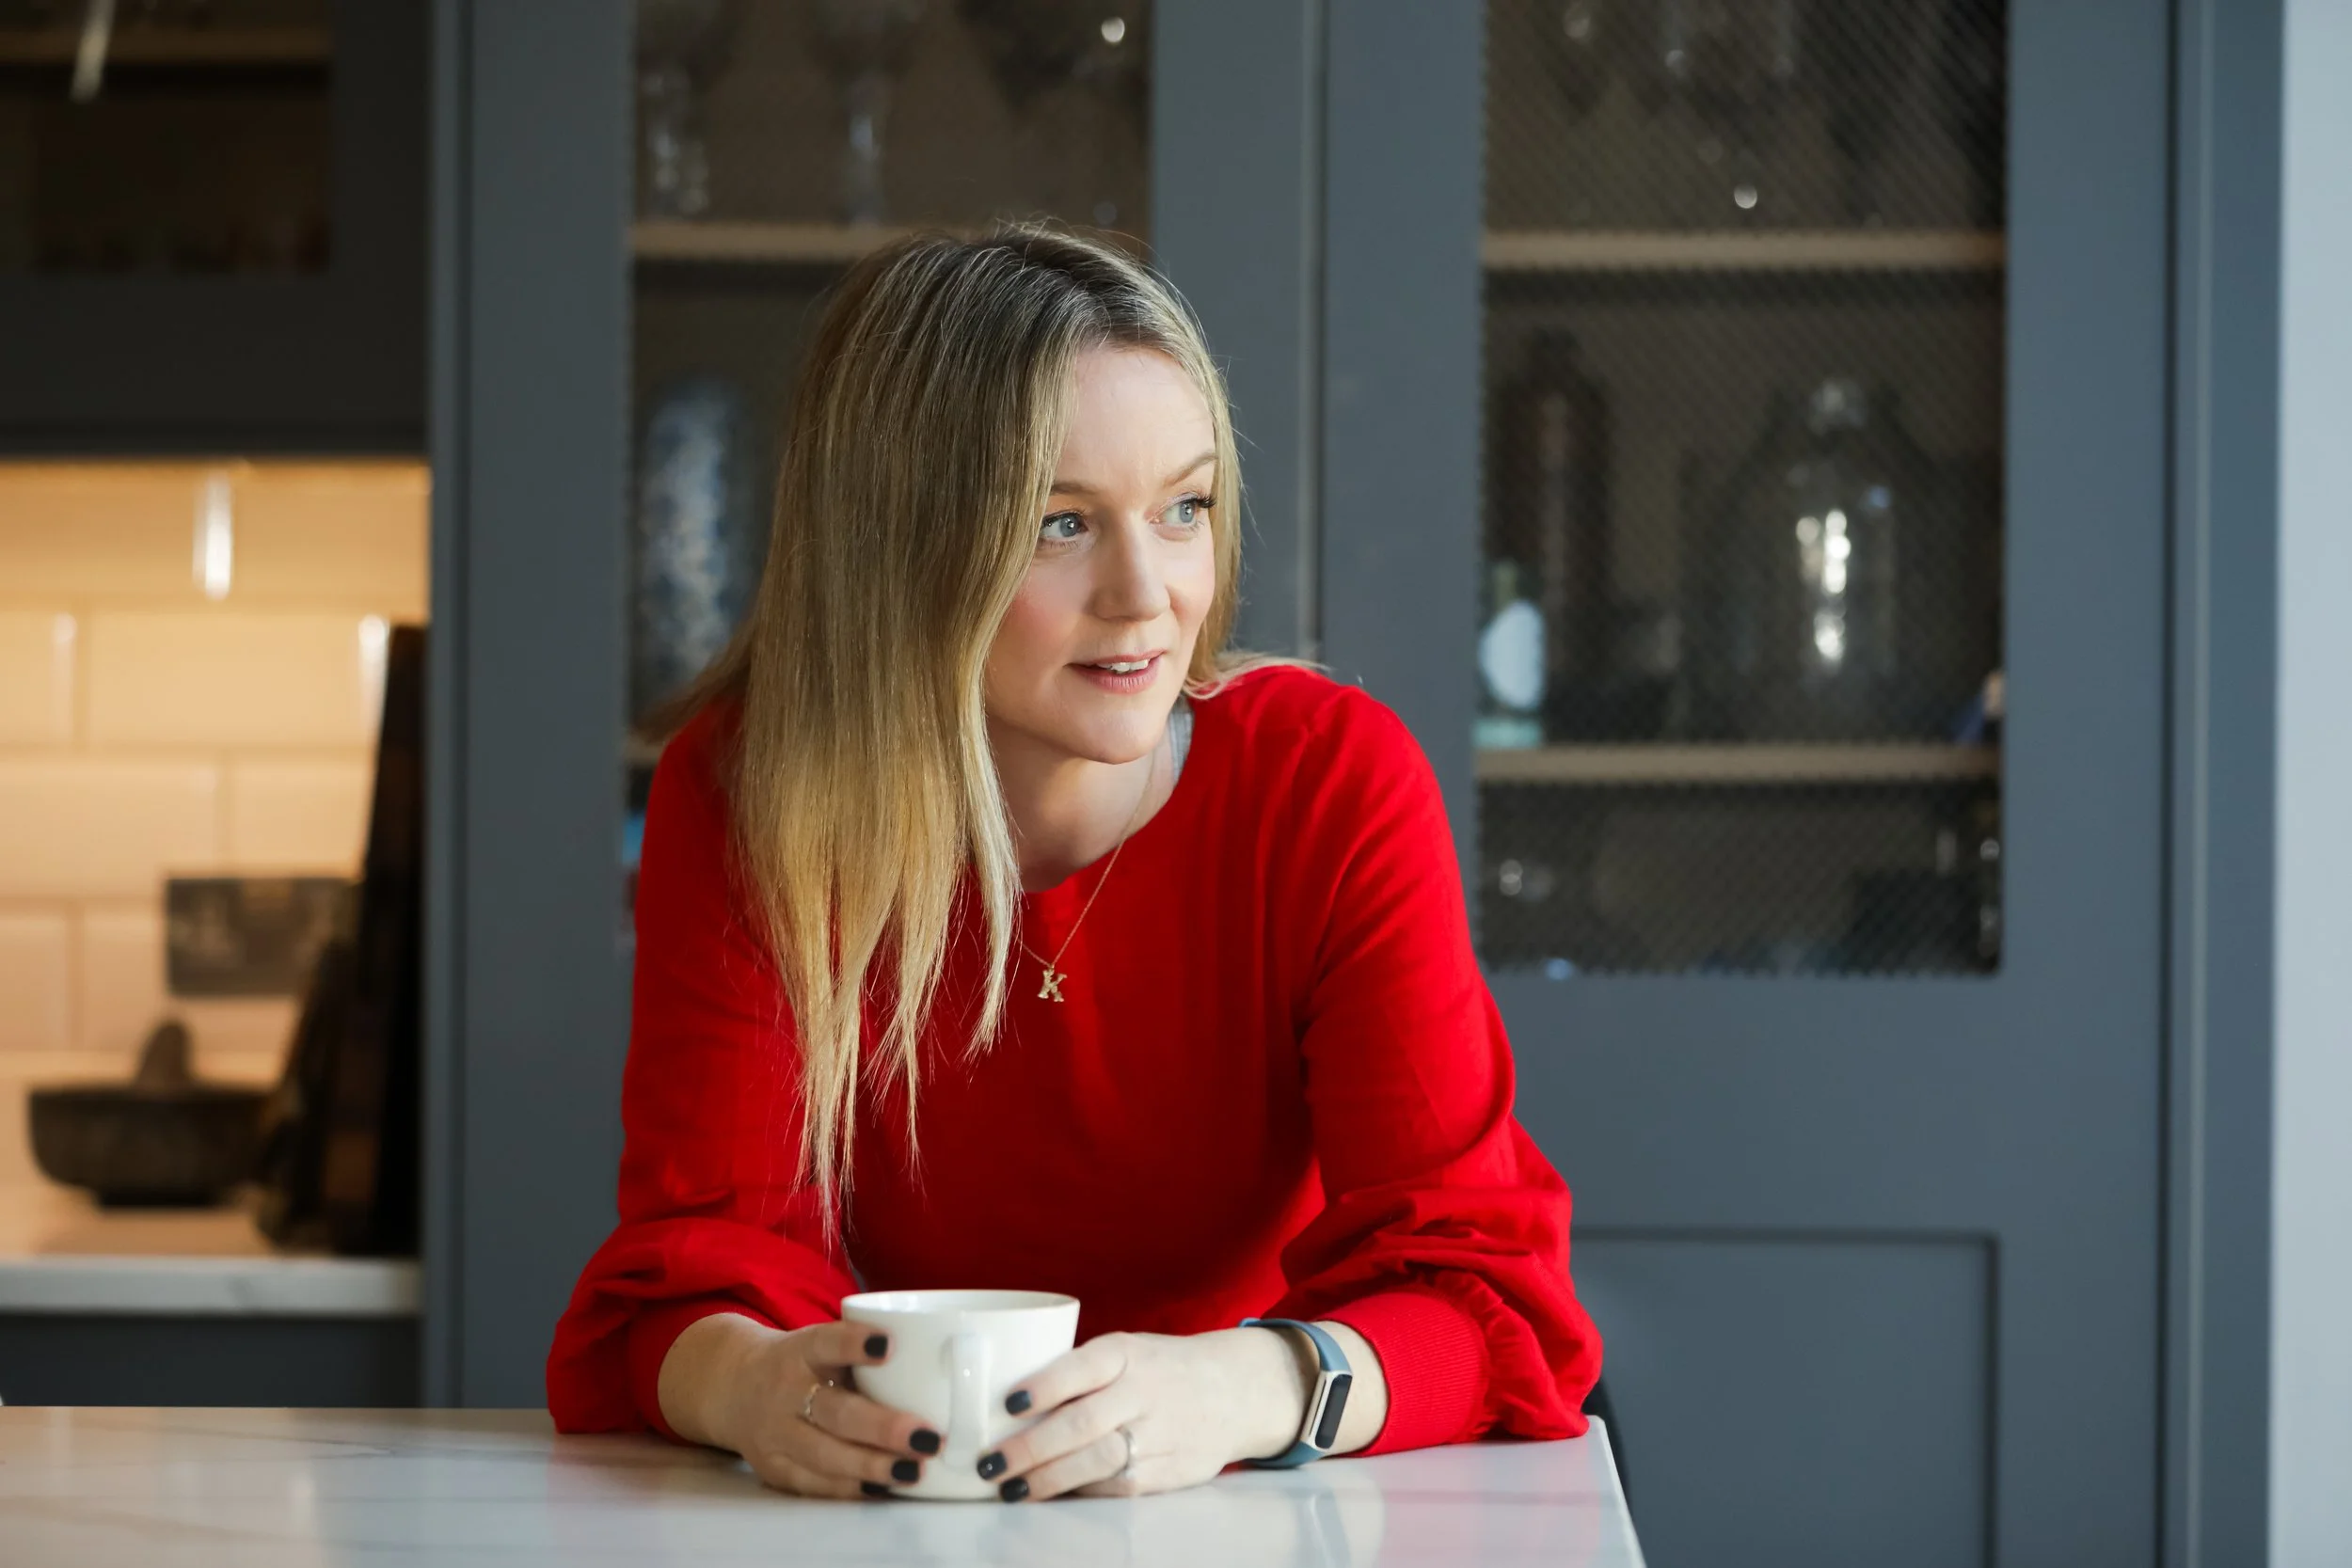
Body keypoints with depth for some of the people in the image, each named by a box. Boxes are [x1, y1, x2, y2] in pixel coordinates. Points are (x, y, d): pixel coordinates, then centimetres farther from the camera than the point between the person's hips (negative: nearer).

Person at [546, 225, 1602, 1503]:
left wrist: (1236, 1390, -39)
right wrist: (758, 1385, -38)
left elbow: (1469, 1279, -18)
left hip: (1261, 1530, -2)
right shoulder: (745, 799, -9)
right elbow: (715, 1245, -14)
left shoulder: (1335, 785, -11)